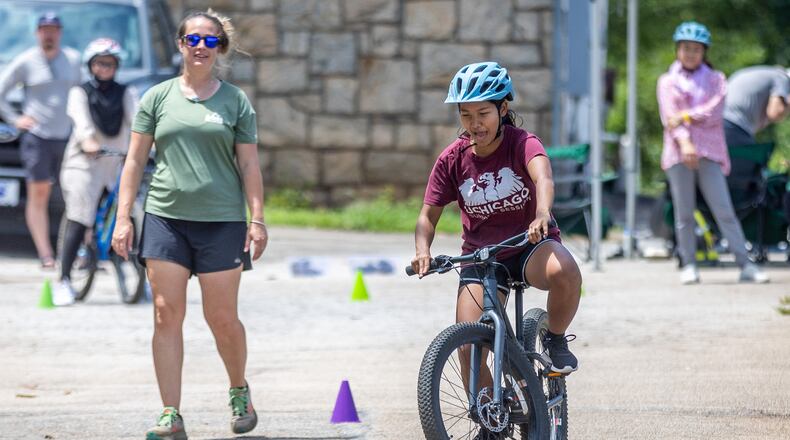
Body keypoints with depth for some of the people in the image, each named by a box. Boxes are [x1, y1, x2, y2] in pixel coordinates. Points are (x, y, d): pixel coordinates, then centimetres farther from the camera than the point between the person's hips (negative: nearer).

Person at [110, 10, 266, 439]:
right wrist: (123, 218, 2)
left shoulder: (235, 101, 7)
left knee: (222, 319, 2)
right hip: (165, 217, 1)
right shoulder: (158, 97, 8)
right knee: (167, 315, -4)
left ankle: (239, 392, 28)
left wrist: (257, 219, -2)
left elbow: (249, 165, 6)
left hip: (221, 221, -1)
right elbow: (135, 160, 8)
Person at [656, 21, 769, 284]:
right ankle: (688, 265, 5)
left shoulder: (715, 79, 14)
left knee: (724, 210, -6)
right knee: (684, 213, 0)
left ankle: (745, 265, -9)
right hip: (678, 153, 0)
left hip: (710, 152, 0)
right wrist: (684, 142, -18)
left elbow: (714, 112, -2)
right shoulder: (668, 82, 13)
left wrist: (686, 116, -11)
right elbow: (670, 115, -2)